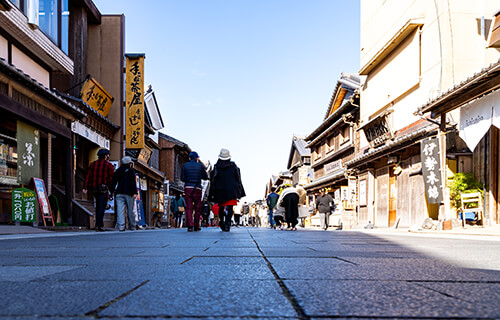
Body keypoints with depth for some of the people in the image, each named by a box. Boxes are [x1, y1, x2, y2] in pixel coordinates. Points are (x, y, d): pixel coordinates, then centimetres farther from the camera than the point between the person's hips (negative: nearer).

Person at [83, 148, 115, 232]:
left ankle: (99, 224, 18)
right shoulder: (108, 165, -3)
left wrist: (85, 187, 4)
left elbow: (88, 176, 6)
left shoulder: (93, 164, 11)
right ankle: (99, 226, -10)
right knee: (102, 207, -4)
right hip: (104, 189, -5)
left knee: (98, 207, 16)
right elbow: (112, 178, -5)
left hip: (94, 188, 5)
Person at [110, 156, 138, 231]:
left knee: (120, 210, -4)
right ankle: (132, 226, 13)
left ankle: (121, 227, -12)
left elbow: (114, 181, 13)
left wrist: (112, 190, 21)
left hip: (119, 193, 3)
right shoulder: (131, 171, 0)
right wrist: (135, 192, -15)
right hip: (129, 194, -3)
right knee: (130, 211, 6)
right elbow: (133, 182, -10)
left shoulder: (118, 171, 13)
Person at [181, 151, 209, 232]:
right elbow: (205, 177, 9)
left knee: (189, 207, 0)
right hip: (197, 188, -1)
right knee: (197, 208, 8)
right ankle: (196, 226, 10)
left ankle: (190, 226, -12)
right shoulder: (200, 166, 2)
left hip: (188, 187, 1)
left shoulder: (185, 165, 4)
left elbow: (182, 178, 4)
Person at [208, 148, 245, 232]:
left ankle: (222, 223, 21)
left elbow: (213, 181, 2)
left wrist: (212, 194, 7)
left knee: (221, 206, 17)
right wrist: (239, 191, 10)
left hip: (220, 190, 1)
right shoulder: (233, 166, 5)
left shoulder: (216, 167, 4)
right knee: (230, 207, -5)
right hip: (232, 190, -1)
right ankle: (227, 223, -19)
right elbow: (238, 179, 5)